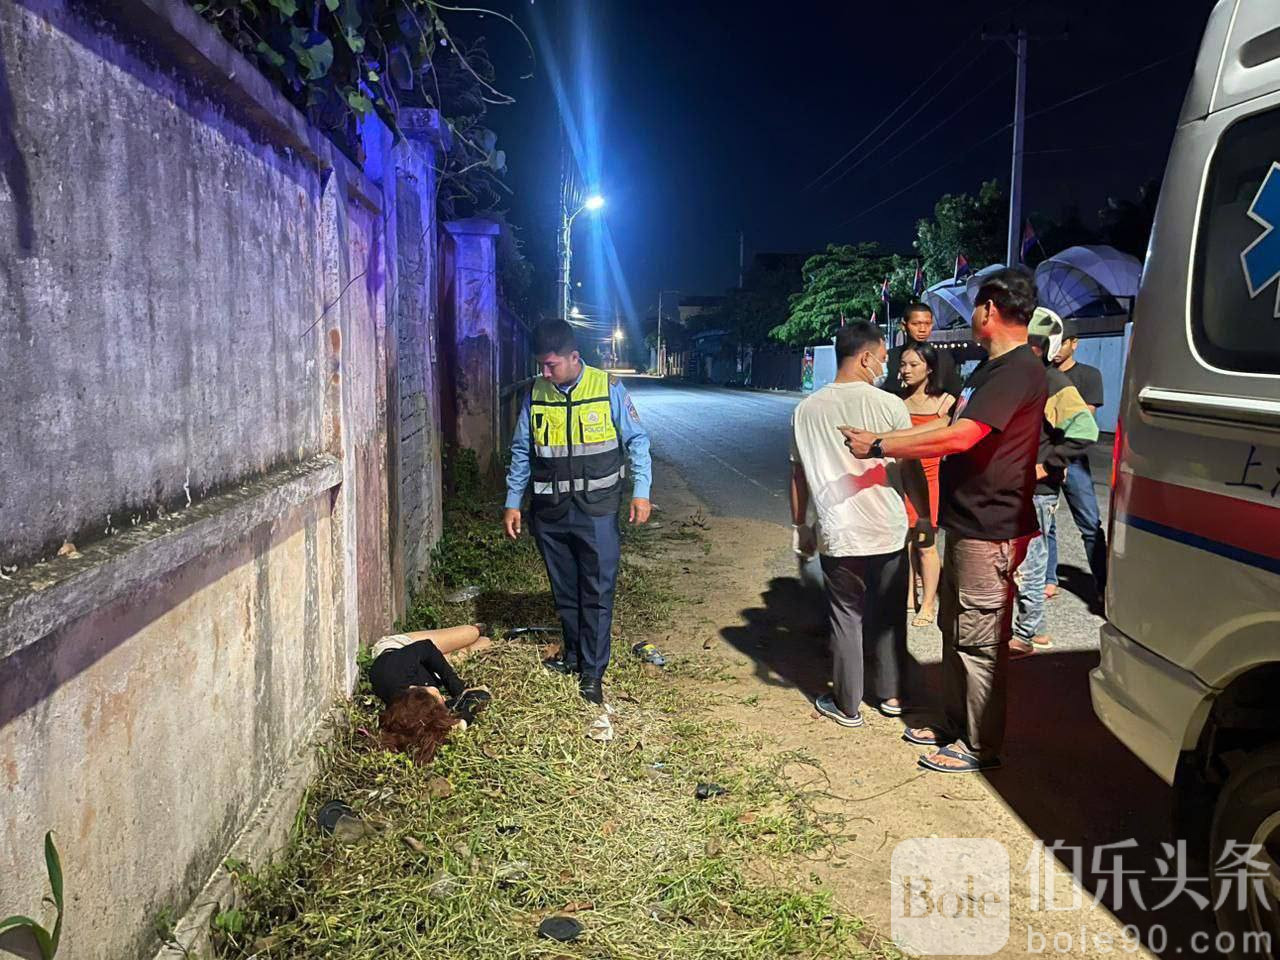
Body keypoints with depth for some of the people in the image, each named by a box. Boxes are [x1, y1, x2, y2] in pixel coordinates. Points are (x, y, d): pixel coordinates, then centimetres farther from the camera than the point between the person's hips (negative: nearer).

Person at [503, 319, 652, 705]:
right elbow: (521, 452, 10)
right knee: (564, 590, 15)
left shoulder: (608, 388, -8)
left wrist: (640, 491, -9)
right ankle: (573, 654, 33)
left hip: (597, 510, -3)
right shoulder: (535, 394, 2)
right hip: (550, 511, 4)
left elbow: (637, 440, -2)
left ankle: (592, 671, 11)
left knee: (597, 592, 1)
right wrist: (513, 502, 9)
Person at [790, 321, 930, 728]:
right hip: (887, 530, -1)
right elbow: (912, 469, -3)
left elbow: (799, 474, 6)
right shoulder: (889, 405, -8)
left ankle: (846, 705, 21)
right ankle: (890, 694, 31)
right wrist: (925, 517, 10)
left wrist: (800, 526, 16)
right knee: (888, 615, 17)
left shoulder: (806, 410, 0)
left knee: (845, 617, 12)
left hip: (837, 535, 1)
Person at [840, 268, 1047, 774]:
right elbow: (950, 423, 18)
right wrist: (881, 440, 11)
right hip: (966, 522, 11)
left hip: (990, 530, -11)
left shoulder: (1018, 371, -20)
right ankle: (955, 724, 33)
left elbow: (960, 437, -28)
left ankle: (980, 746, 14)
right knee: (954, 627, 19)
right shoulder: (990, 368, 16)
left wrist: (879, 447, -21)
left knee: (978, 639, 0)